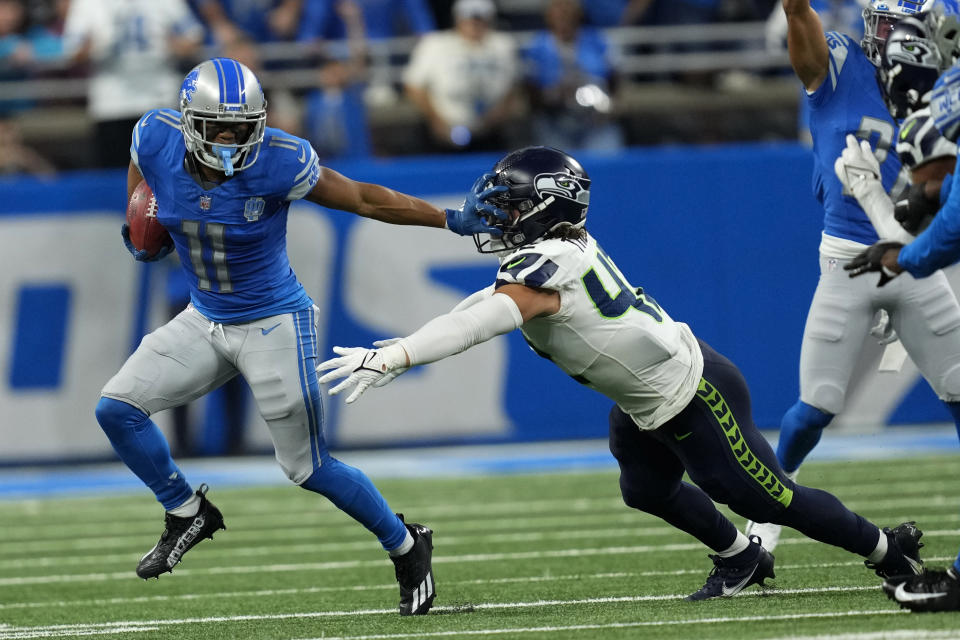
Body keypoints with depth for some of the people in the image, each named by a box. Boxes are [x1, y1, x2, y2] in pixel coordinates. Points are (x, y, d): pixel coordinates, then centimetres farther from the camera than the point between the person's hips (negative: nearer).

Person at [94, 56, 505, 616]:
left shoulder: (279, 163, -26)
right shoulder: (157, 141, -14)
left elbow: (362, 198, -13)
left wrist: (450, 220, -14)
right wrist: (141, 230, -6)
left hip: (274, 325, -5)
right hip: (205, 320, 5)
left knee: (308, 468, 0)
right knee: (117, 408, -4)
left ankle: (406, 546, 22)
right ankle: (188, 513, 17)